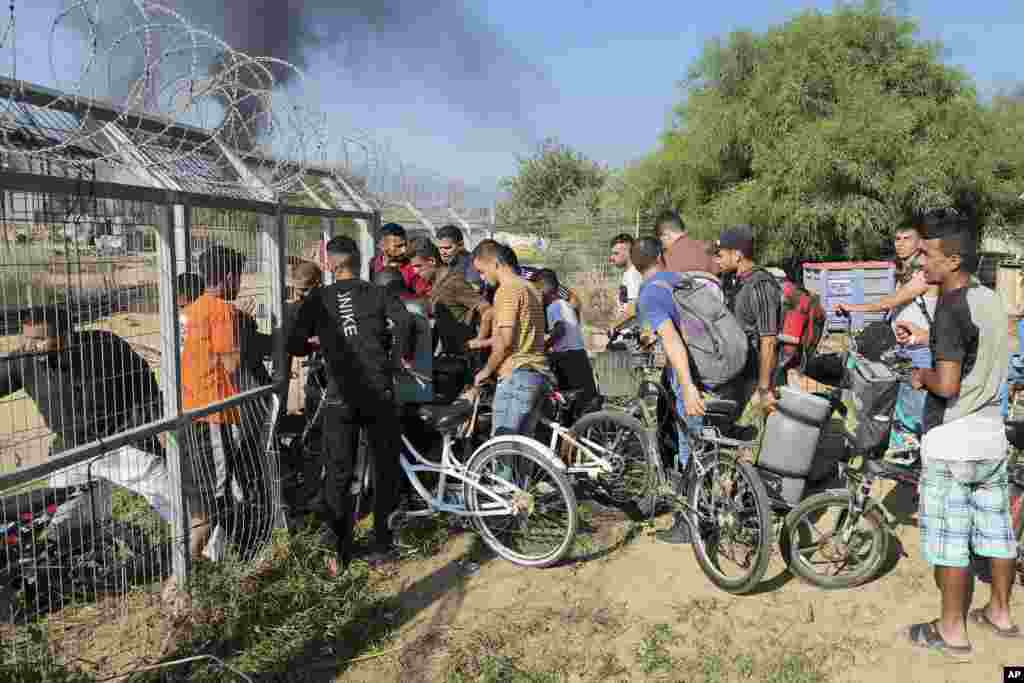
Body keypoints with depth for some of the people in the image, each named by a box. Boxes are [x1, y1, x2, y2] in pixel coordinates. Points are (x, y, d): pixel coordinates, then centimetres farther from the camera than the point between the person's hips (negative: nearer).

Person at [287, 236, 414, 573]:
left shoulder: (317, 299, 7)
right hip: (379, 392, 0)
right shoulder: (378, 293, 6)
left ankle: (339, 553, 12)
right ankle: (381, 547, 17)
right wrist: (399, 355, 3)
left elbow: (295, 345, 4)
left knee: (338, 474, 10)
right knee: (385, 469, 12)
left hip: (340, 396, 0)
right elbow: (404, 321, -13)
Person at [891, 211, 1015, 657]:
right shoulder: (991, 299, 6)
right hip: (991, 431, 9)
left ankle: (952, 630, 13)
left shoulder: (952, 307, -20)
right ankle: (1000, 613, 33)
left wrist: (921, 376, -7)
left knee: (947, 537, 3)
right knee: (996, 526, 18)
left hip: (953, 437, -9)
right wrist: (924, 337, 21)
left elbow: (946, 384, -26)